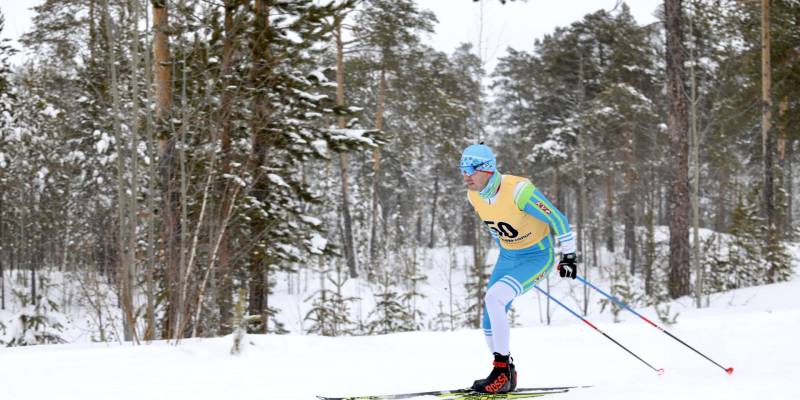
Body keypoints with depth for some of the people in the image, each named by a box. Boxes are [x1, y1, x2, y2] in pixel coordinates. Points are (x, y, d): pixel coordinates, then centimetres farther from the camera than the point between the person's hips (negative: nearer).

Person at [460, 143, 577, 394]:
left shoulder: (518, 191, -29)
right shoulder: (473, 195, -6)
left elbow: (557, 219, -19)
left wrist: (569, 256, -14)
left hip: (538, 256, -8)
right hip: (508, 257, 8)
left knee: (494, 298, -26)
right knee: (490, 316, -1)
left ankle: (502, 370, -17)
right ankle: (505, 375, 15)